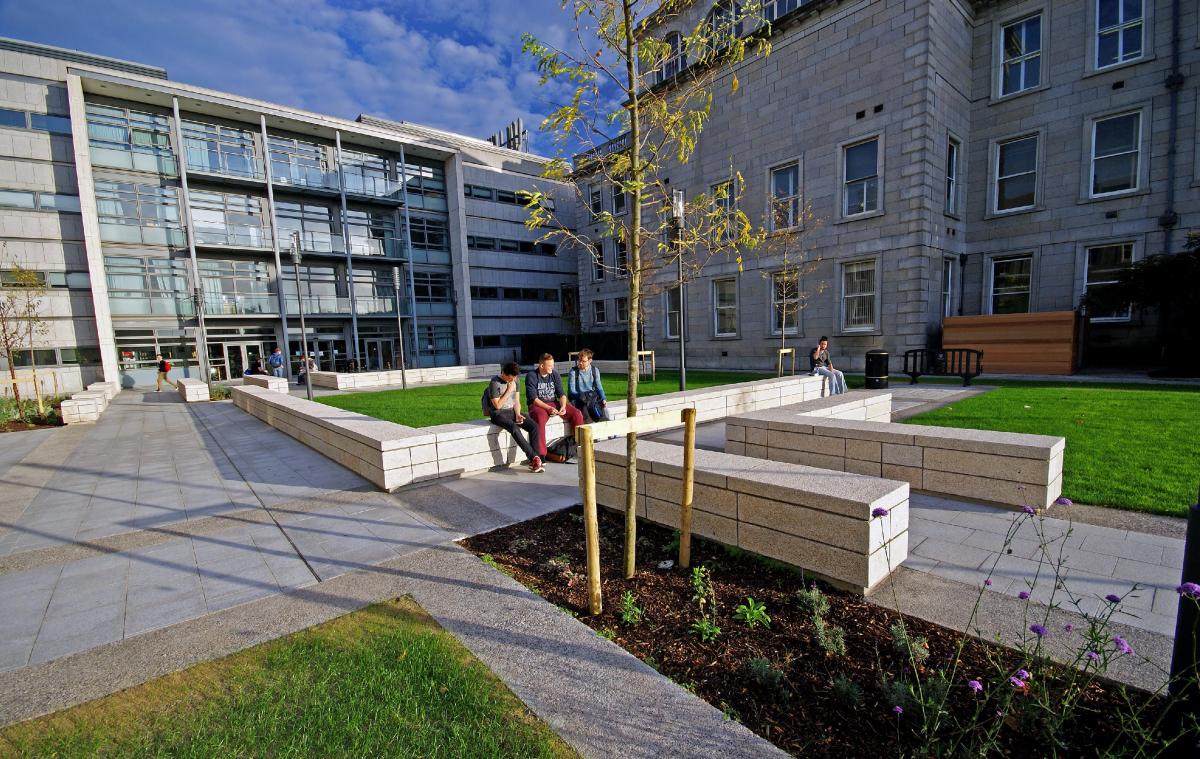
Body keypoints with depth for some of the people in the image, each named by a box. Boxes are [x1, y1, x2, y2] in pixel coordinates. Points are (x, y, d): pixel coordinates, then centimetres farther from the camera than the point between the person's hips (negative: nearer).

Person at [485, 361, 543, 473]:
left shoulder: (515, 381, 8)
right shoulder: (494, 383, -11)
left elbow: (517, 401, 11)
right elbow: (498, 405, -14)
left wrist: (517, 414, -7)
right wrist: (509, 390, -13)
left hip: (512, 411, 6)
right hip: (498, 414, -6)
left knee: (534, 426, -18)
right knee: (515, 428, -36)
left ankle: (533, 461, -19)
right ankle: (534, 457, -29)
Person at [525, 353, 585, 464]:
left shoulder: (555, 375, 7)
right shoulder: (531, 376, -8)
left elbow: (561, 394, 5)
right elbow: (533, 398, -15)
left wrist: (563, 406, -16)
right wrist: (548, 408, -26)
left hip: (554, 403, 5)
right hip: (537, 405, -5)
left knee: (577, 414, -14)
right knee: (540, 418, -40)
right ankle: (541, 454, -33)